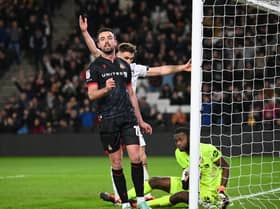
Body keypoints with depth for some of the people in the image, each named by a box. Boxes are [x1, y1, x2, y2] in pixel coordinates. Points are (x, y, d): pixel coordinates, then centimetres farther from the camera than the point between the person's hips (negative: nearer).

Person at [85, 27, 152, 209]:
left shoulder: (124, 65, 16)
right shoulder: (95, 66, 2)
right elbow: (91, 94, -7)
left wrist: (140, 120, 21)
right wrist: (105, 88, -28)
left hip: (128, 117, 3)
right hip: (108, 119, -3)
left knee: (136, 157, -9)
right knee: (116, 163, 0)